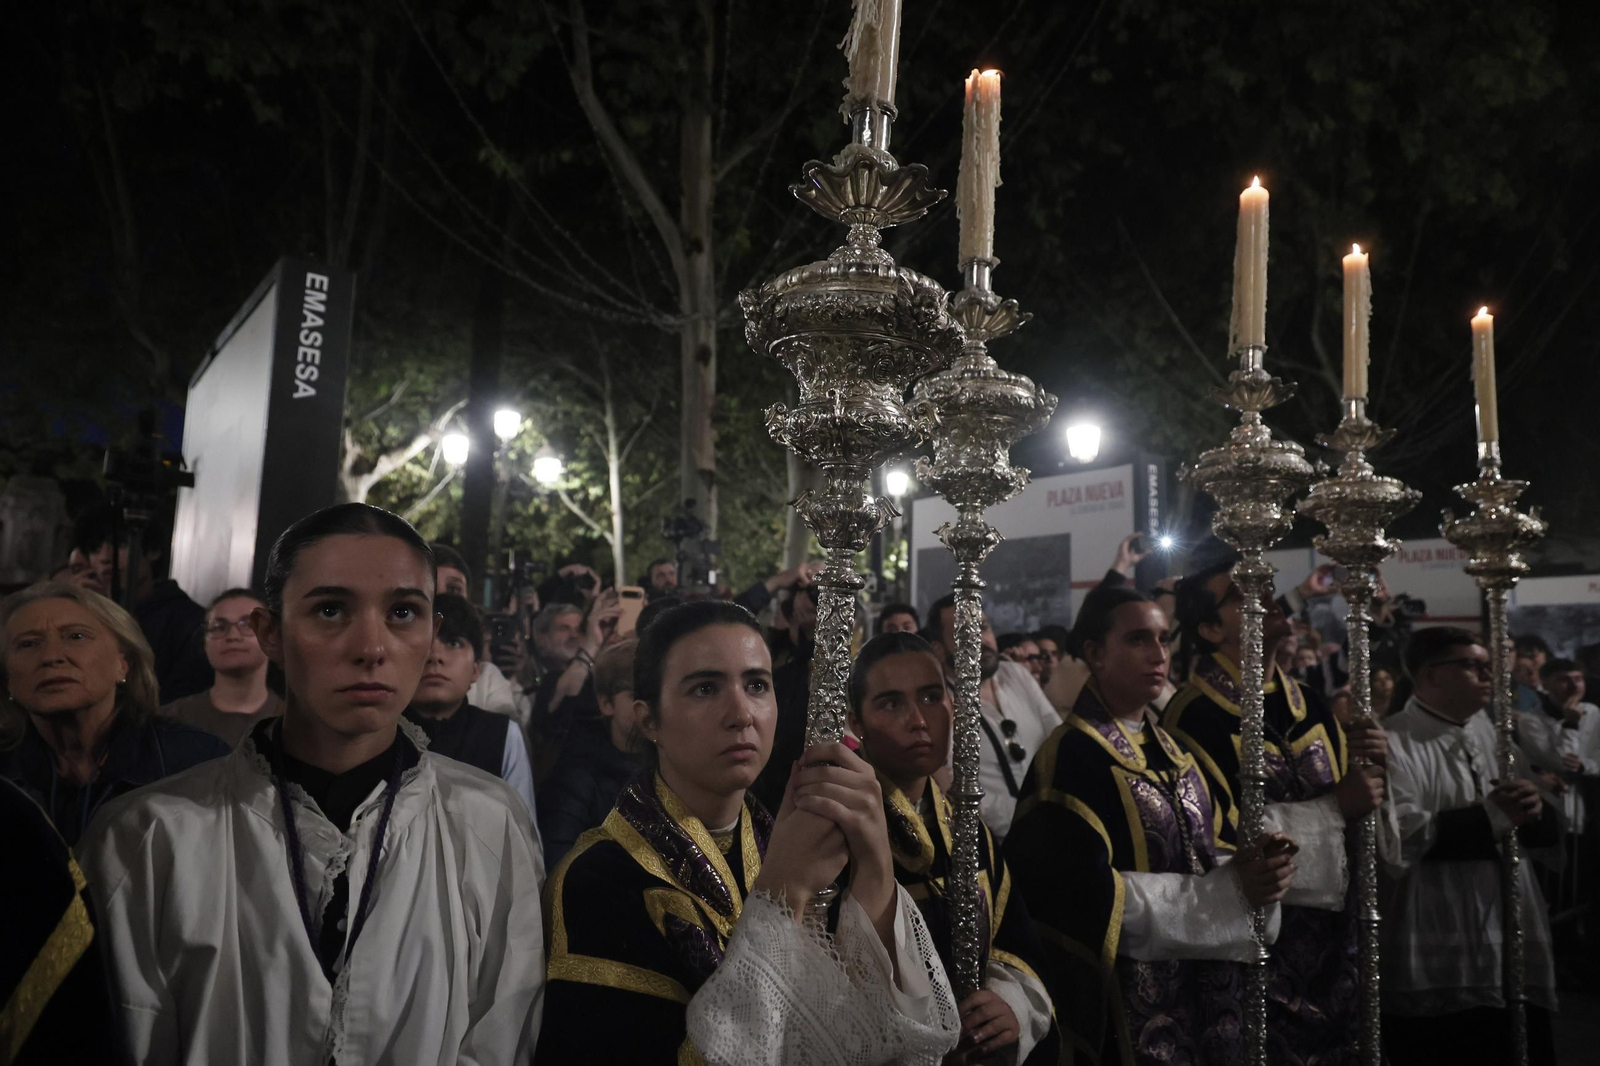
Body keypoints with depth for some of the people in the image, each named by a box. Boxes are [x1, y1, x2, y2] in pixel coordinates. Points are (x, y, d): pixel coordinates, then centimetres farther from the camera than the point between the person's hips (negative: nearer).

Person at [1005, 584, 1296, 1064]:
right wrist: (1227, 891, -21)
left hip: (1205, 988, 8)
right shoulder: (1071, 756, -15)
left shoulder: (1170, 750, 10)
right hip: (1131, 1004, -8)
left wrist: (1255, 867, -9)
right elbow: (1088, 893, -22)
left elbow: (1198, 856, 13)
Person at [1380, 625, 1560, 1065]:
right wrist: (1492, 815, -20)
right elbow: (1396, 844, -23)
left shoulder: (1492, 734, 13)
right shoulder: (1394, 744, -10)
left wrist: (1532, 810, -10)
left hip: (1516, 955, 7)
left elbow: (1546, 830, 14)